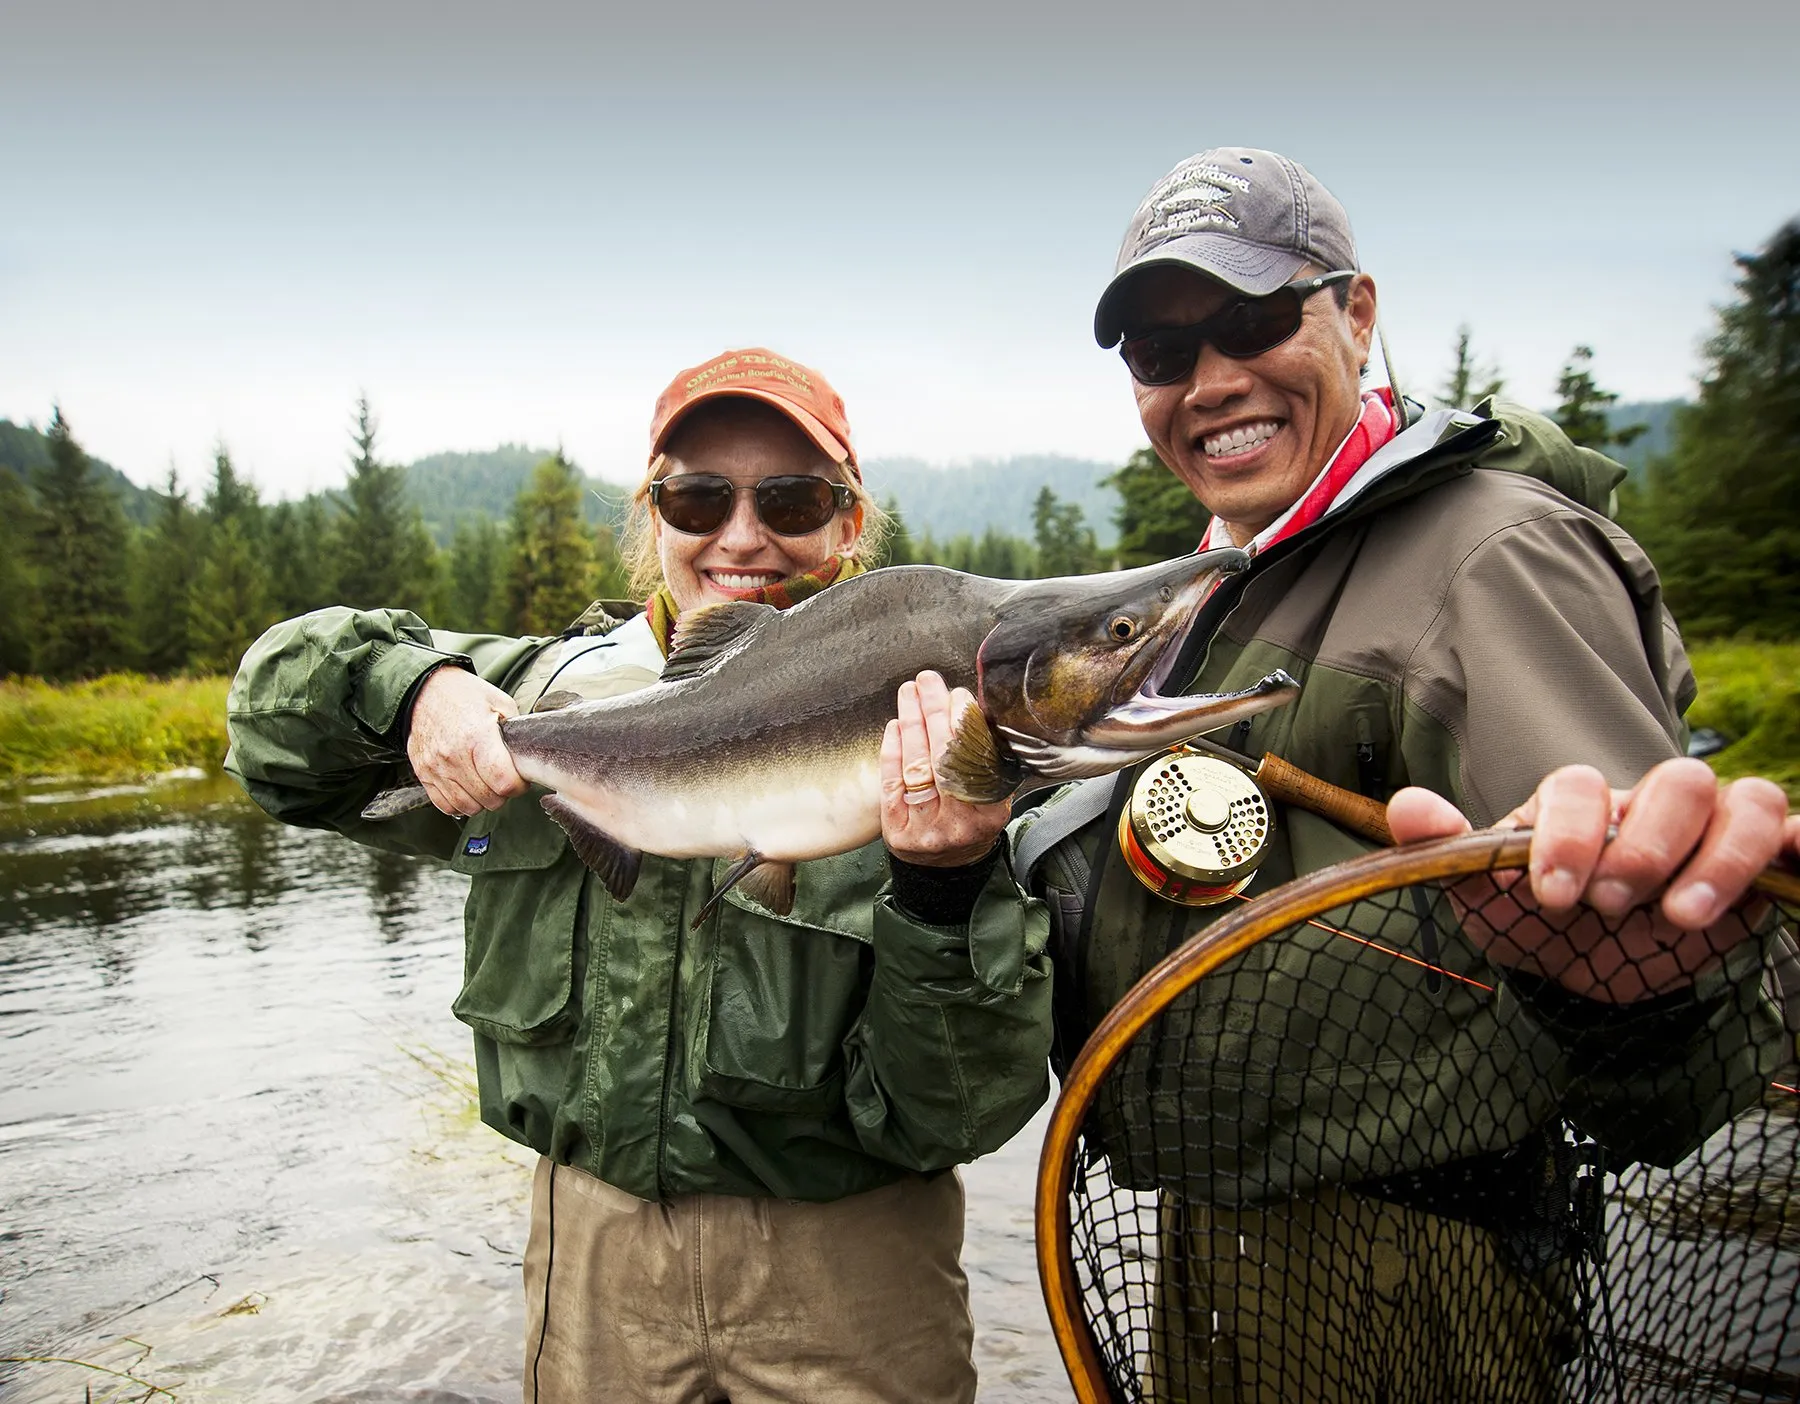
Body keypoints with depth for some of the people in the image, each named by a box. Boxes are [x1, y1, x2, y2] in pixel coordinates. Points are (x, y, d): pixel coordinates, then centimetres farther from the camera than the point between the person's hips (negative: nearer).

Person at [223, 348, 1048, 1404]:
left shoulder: (931, 747, -13)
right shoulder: (550, 692, -4)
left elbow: (948, 1121, -16)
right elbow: (278, 710, 7)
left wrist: (945, 889, -33)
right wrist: (409, 684, -13)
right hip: (594, 1245, 3)